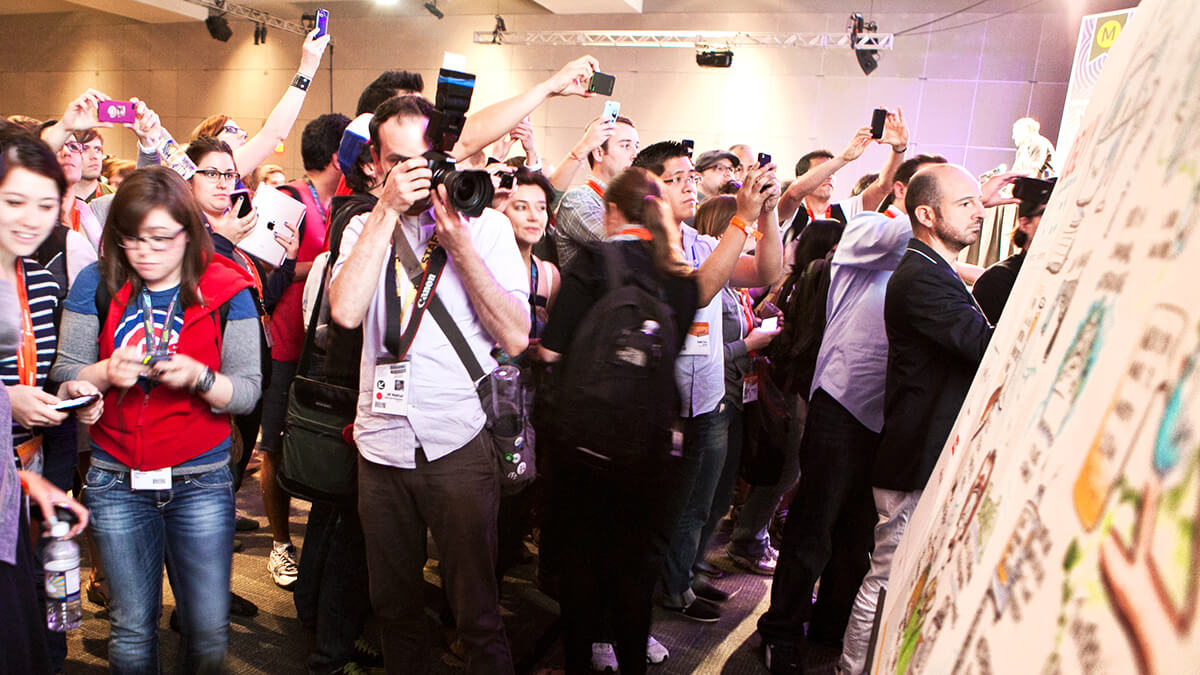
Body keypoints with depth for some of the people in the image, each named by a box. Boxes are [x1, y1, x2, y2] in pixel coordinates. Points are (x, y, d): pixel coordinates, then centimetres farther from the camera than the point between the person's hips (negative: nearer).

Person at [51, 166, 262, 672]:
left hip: (201, 479, -1)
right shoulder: (96, 285, -1)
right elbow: (64, 375, 1)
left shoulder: (225, 290, -6)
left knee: (209, 630, 5)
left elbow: (248, 392, -8)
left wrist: (198, 378, -26)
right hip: (116, 482, 2)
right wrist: (107, 373, -19)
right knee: (132, 628, 15)